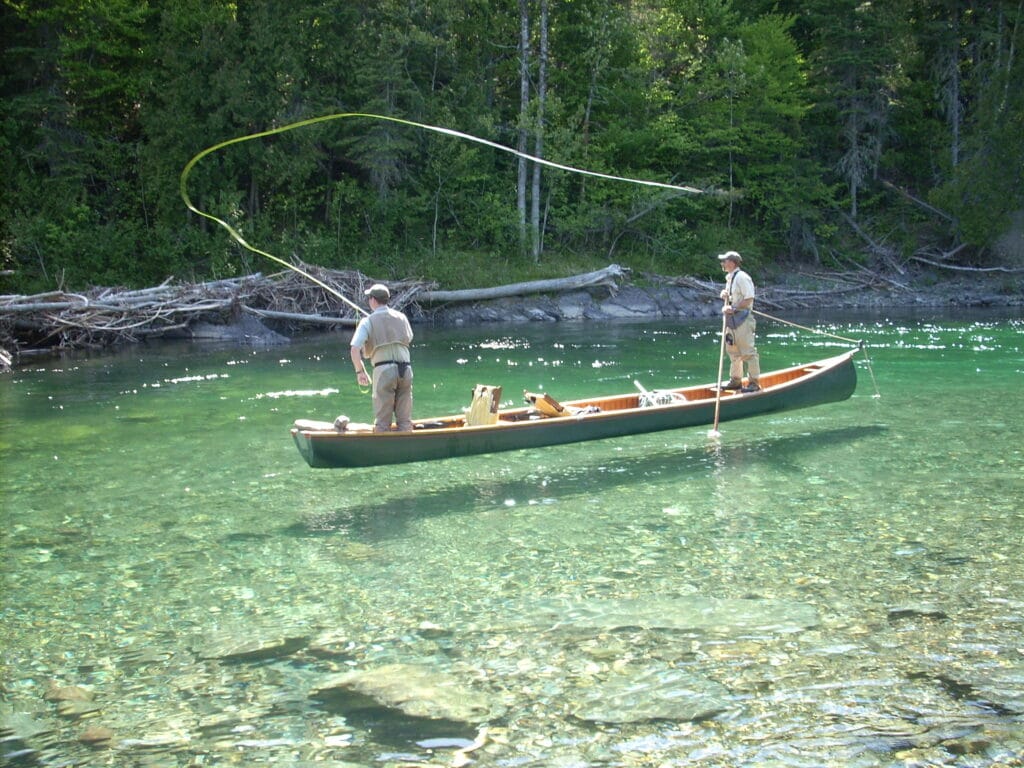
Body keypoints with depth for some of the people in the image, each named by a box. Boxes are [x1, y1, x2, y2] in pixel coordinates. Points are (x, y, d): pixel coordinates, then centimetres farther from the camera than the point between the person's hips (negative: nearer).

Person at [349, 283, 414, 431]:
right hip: (406, 369, 4)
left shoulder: (368, 321, 1)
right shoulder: (401, 317, 14)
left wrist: (360, 371, 0)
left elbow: (354, 349, -9)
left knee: (382, 421, 1)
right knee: (405, 419, 10)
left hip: (384, 369, -4)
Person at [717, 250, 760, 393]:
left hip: (742, 319, -10)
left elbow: (749, 299, -19)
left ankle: (754, 382, -3)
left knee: (748, 351, -7)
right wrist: (725, 297, 4)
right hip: (731, 319, 10)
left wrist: (733, 309, -19)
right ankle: (736, 380, 23)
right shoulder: (729, 278, 16)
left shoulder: (742, 277, -14)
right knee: (733, 350, 14)